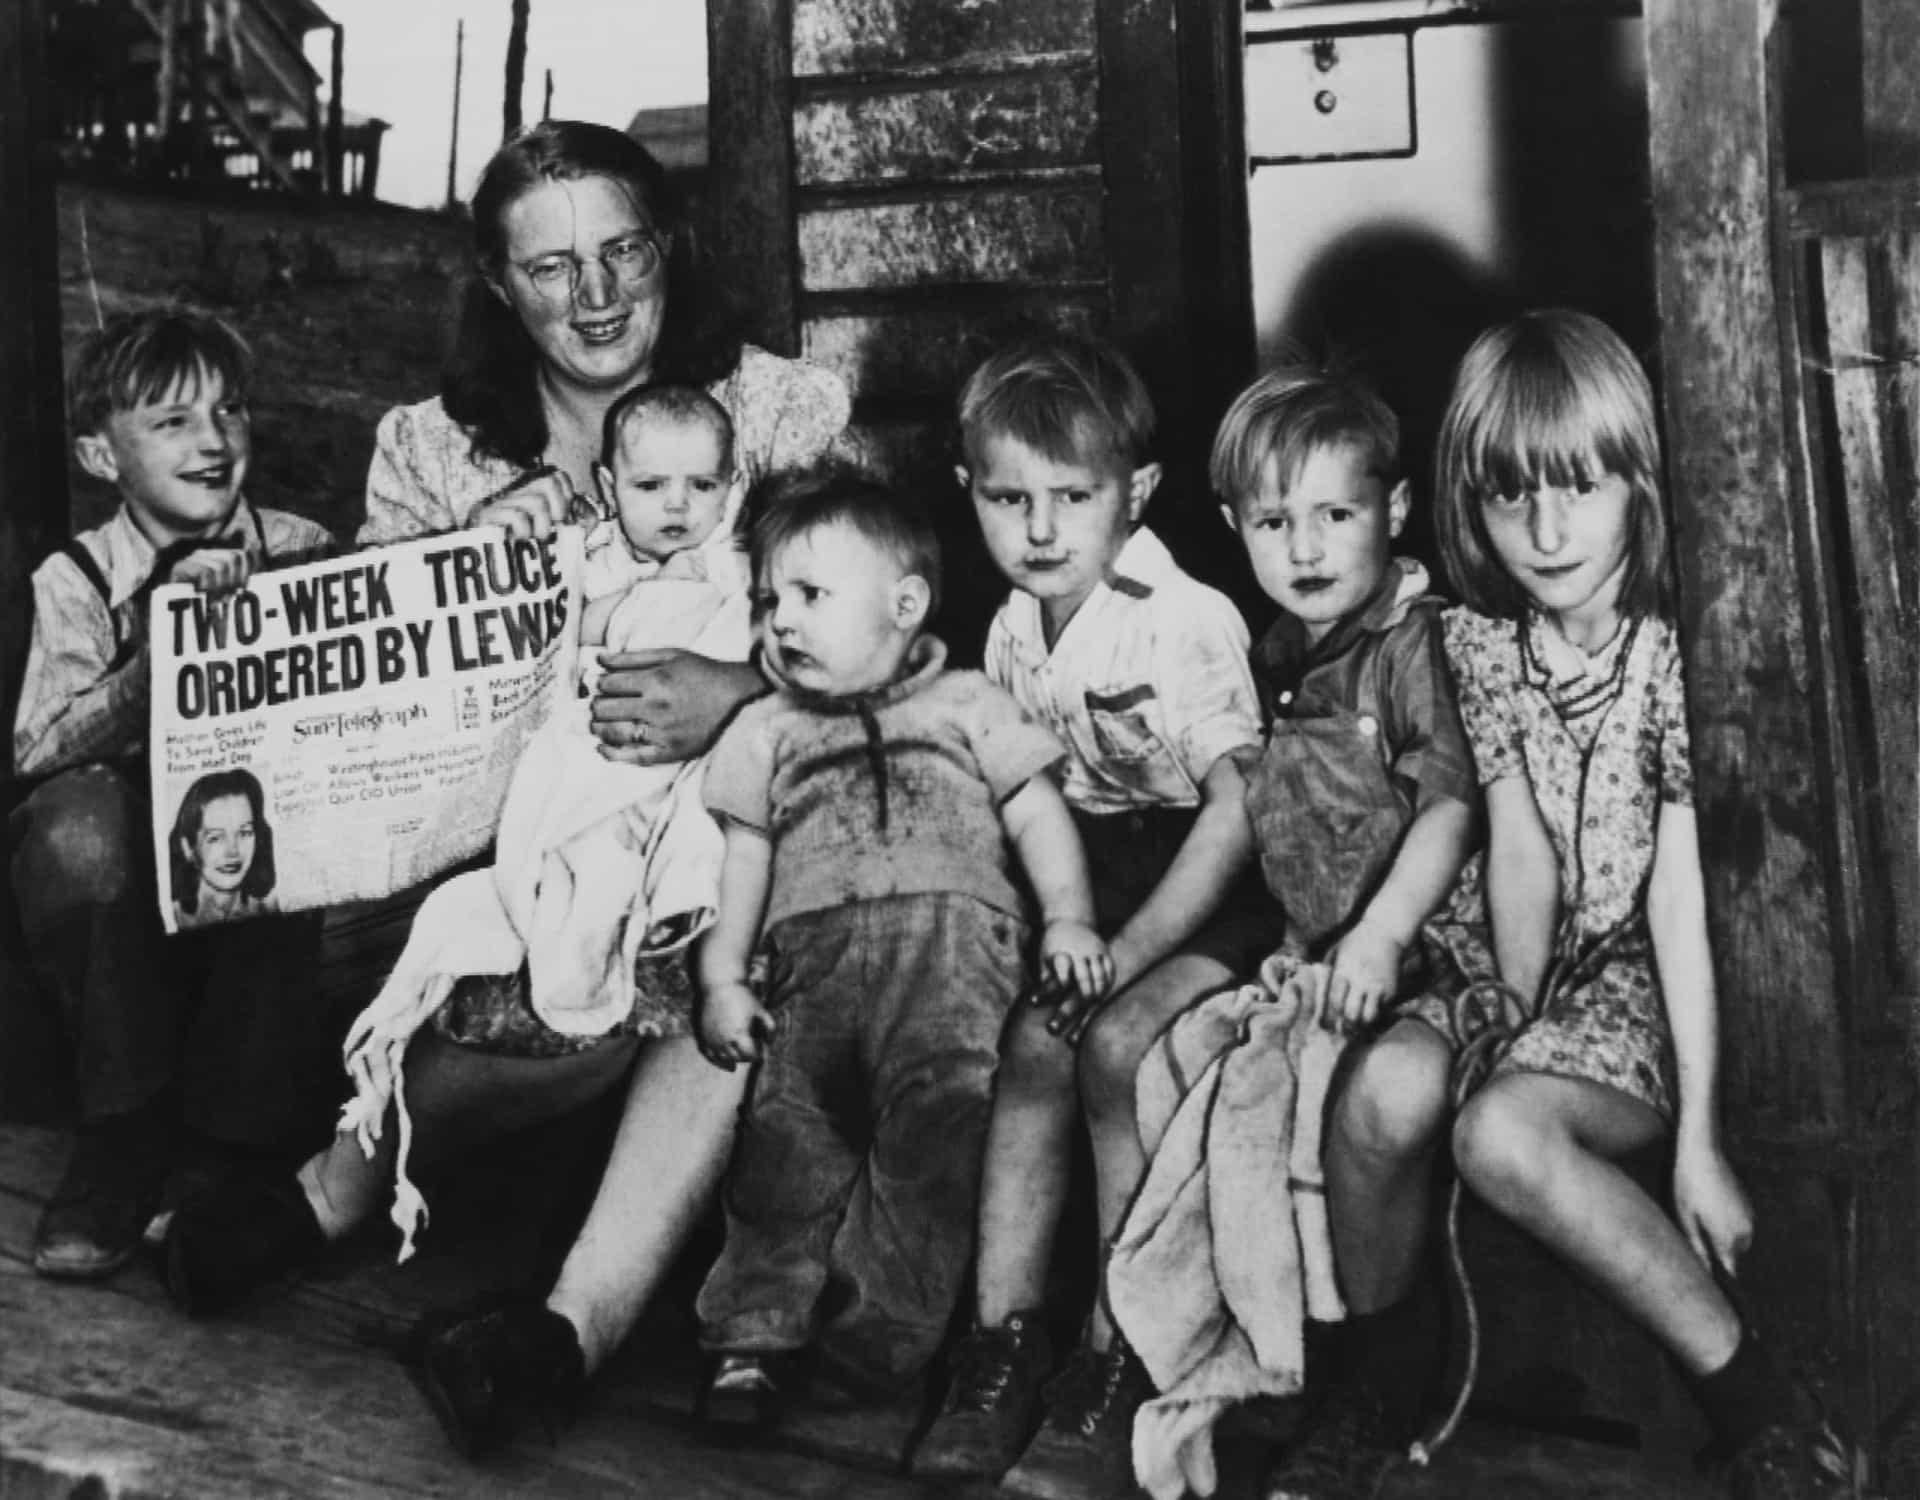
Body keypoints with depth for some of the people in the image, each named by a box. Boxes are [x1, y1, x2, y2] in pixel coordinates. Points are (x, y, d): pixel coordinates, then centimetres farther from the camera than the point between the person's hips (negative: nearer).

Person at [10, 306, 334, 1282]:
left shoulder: (302, 552, 2)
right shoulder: (75, 580, 0)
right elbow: (40, 752, -13)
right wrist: (157, 650, -26)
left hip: (272, 859, 0)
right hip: (129, 881, 0)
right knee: (78, 822, -32)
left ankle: (239, 1125, -12)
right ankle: (129, 1122, -13)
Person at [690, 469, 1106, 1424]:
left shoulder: (966, 705, 25)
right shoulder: (766, 731, 30)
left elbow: (1038, 816, 17)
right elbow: (744, 858, 23)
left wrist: (1069, 918, 0)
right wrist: (721, 976, 9)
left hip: (951, 927, -2)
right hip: (814, 948, 2)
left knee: (939, 1094, -29)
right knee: (790, 1118, -21)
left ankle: (879, 1324, -27)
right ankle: (758, 1333, -20)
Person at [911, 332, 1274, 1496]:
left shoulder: (1186, 622, -16)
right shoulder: (1011, 636, 6)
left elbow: (1235, 814, -19)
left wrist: (1123, 957, -22)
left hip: (1209, 890, -6)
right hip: (1086, 886, 6)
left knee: (1115, 1042, -28)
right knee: (1032, 1040, -20)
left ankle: (1120, 1364, -17)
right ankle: (1005, 1341, -14)